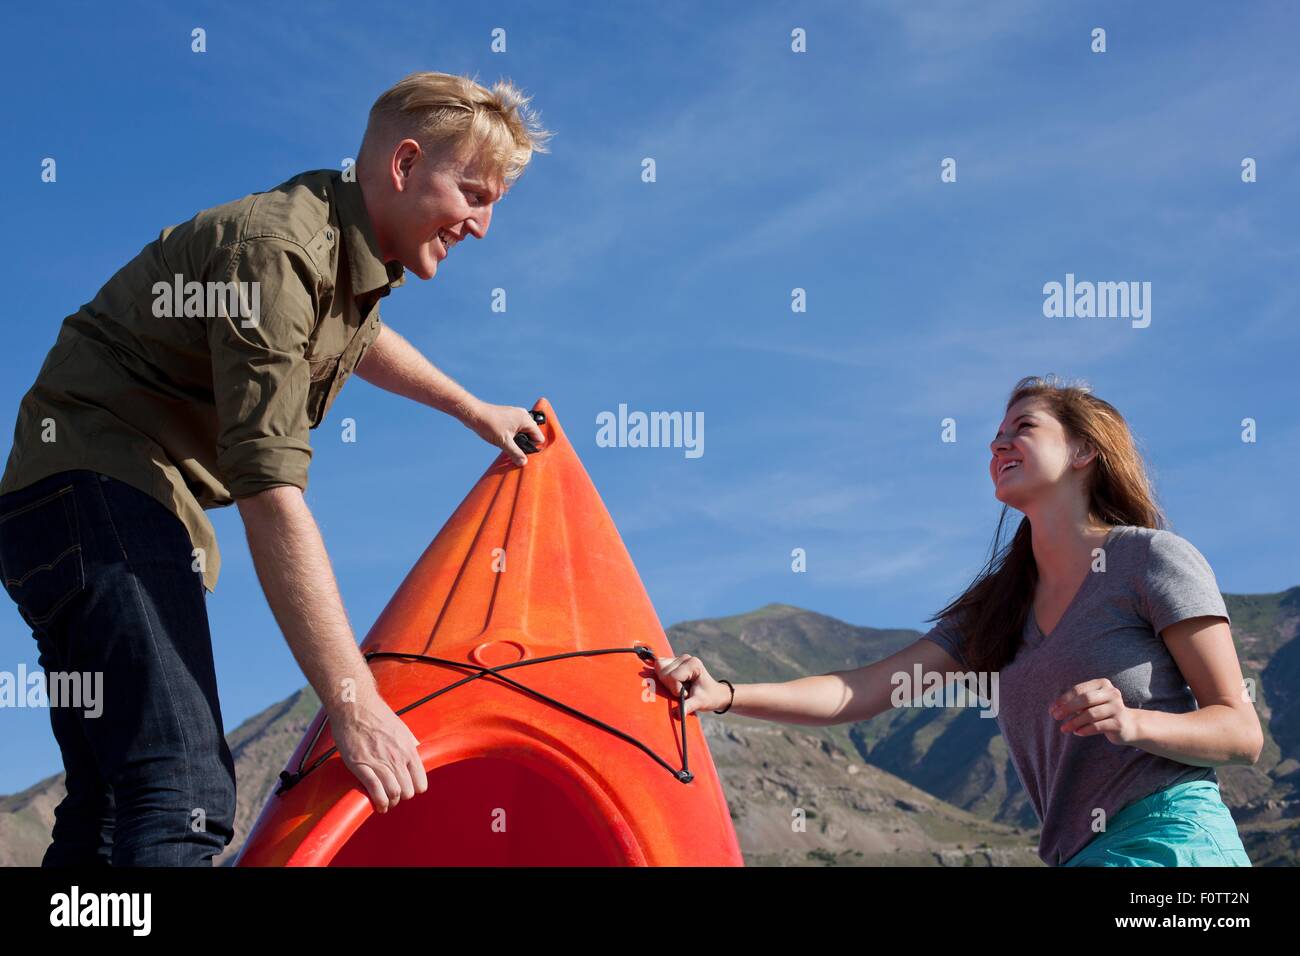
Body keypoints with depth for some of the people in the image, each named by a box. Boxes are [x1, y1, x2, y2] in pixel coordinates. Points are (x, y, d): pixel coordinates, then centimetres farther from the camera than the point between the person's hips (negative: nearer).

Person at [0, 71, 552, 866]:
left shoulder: (352, 249, 12)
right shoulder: (277, 248, -20)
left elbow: (359, 339, 40)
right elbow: (272, 492, -26)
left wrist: (473, 411, 50)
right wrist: (354, 700, -27)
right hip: (94, 492, -11)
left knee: (110, 809, 12)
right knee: (184, 800, -25)